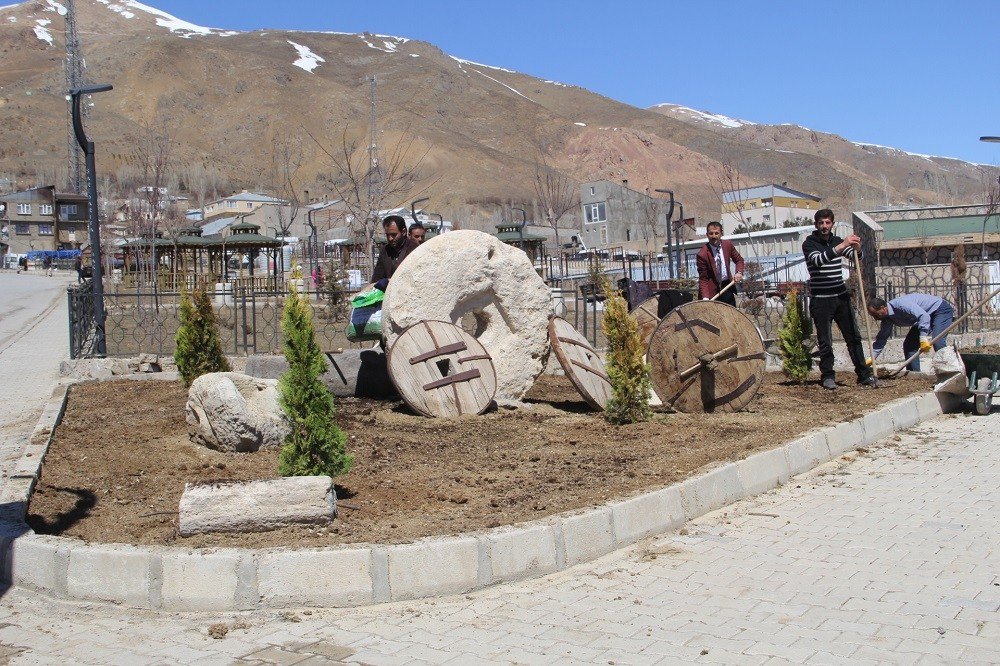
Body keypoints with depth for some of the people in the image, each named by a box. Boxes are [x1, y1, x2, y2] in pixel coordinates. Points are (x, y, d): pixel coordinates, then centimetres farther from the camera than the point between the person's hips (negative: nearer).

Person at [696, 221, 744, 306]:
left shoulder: (728, 245, -3)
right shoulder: (702, 255, -18)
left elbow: (739, 260, 11)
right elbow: (703, 279, -15)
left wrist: (739, 272, -11)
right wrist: (705, 298, -27)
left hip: (727, 286, 5)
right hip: (712, 290, -5)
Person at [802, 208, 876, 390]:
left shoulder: (837, 240, 12)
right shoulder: (809, 243, -5)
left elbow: (855, 257, 0)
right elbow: (818, 259, -25)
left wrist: (857, 248, -23)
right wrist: (842, 246, -33)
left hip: (841, 297, 5)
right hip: (820, 300, -5)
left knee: (854, 337, 5)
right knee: (825, 342, -1)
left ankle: (864, 374, 9)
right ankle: (828, 376, 11)